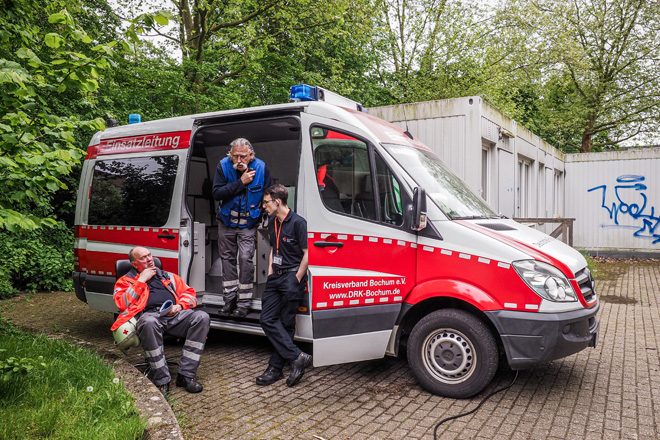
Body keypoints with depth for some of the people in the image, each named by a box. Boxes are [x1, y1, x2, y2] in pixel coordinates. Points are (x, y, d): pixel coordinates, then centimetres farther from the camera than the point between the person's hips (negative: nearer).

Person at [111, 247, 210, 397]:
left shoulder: (169, 277, 32)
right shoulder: (126, 280, 23)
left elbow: (189, 293, 24)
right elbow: (122, 304, 3)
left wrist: (180, 306, 2)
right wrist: (141, 280, 5)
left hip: (175, 315, 4)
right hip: (150, 314, -3)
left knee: (202, 317, -27)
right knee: (149, 323, -42)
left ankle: (186, 375, -26)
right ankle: (161, 380, -31)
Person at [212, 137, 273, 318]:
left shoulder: (261, 168, -12)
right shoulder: (223, 166, -10)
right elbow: (217, 193, -19)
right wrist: (241, 183, -27)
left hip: (249, 224, -2)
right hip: (226, 223, 3)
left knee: (246, 259, -12)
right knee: (227, 258, 9)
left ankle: (244, 303, -1)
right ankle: (230, 299, 22)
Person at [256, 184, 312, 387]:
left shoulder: (298, 223, -11)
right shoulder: (272, 223, 15)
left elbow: (307, 253, -12)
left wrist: (297, 279, -11)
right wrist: (270, 273, 16)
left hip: (292, 277, -8)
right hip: (275, 277, 8)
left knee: (285, 323, -2)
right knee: (267, 319, -1)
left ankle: (276, 367, 6)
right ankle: (297, 357, 0)